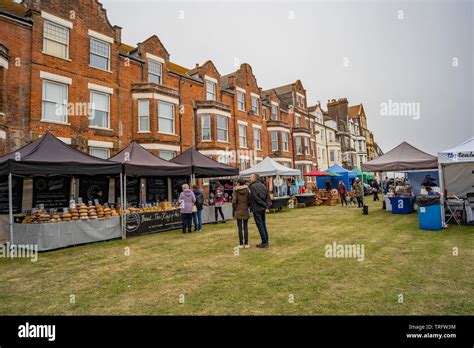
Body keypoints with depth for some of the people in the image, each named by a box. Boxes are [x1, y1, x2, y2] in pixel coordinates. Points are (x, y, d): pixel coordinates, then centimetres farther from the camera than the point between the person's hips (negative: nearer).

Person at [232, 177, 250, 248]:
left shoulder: (236, 191, -9)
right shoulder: (247, 190, -2)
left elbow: (234, 201, -13)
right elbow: (249, 200, -4)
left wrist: (234, 208, 3)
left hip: (238, 211, -2)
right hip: (245, 211, 2)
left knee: (240, 228, 4)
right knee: (245, 227, 8)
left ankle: (241, 244, 9)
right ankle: (246, 243, 9)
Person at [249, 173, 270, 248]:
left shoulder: (253, 186, -14)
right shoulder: (263, 185, 11)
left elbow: (256, 198, -18)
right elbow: (267, 196, 8)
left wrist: (265, 205, -10)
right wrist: (266, 205, 2)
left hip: (257, 209, -8)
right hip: (263, 208, 8)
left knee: (260, 225, -2)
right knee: (263, 225, 15)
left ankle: (264, 243, 2)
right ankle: (266, 241, 20)